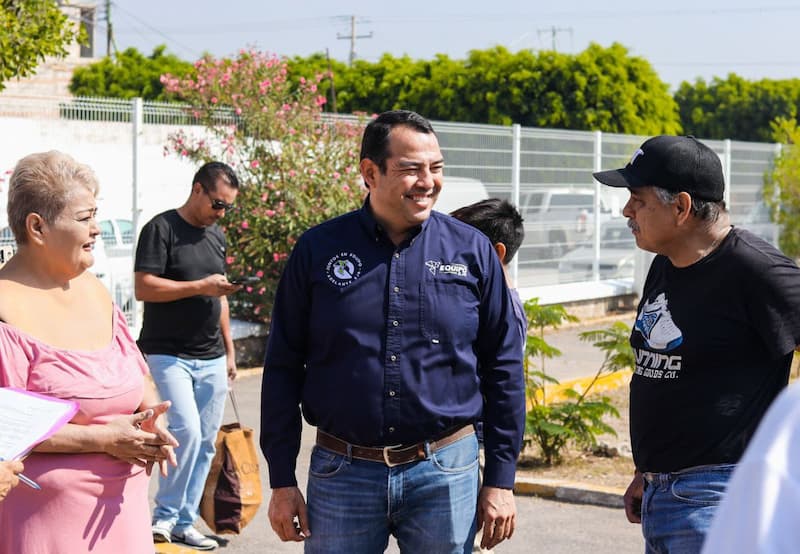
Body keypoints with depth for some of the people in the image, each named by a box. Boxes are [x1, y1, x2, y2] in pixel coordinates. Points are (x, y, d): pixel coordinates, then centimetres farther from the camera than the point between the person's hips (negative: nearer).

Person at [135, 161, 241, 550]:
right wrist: (201, 286, -19)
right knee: (187, 431, -18)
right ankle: (164, 516, -2)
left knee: (206, 442, 5)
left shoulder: (217, 236, 16)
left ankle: (185, 522, 14)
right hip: (169, 353, -7)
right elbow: (143, 287, -14)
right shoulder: (161, 229, -7)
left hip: (212, 359, 7)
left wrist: (229, 351, 18)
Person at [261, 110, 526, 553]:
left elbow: (503, 369, 5)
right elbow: (283, 368, 4)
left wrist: (500, 481, 2)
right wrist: (282, 482, 1)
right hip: (341, 473, 0)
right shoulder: (318, 250, 0)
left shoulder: (471, 251, 1)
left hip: (445, 475, 0)